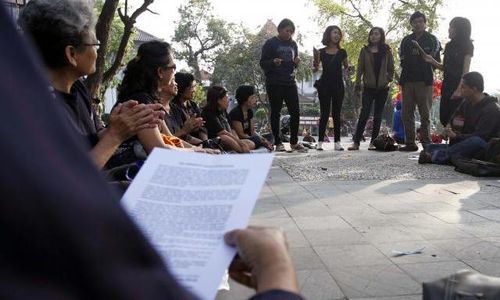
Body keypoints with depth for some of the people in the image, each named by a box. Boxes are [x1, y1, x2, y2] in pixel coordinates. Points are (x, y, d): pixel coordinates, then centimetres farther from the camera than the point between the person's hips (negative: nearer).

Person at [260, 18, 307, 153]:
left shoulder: (293, 44, 16)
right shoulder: (270, 43, 0)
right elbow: (262, 63, -2)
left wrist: (296, 62, 0)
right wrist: (273, 62, -22)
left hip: (290, 82, 5)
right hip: (274, 83, -5)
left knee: (295, 112, 0)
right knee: (275, 113, 1)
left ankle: (294, 142, 9)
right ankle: (278, 143, 7)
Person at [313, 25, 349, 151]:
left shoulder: (342, 52, 6)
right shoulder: (321, 52, 2)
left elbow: (346, 67, 18)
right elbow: (315, 69, 7)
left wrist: (346, 71, -1)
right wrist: (315, 66, -12)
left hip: (338, 85, 1)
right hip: (324, 85, -1)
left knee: (336, 114, 3)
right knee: (324, 114, -2)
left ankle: (337, 142, 5)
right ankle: (320, 142, 1)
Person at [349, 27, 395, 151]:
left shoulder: (386, 51, 7)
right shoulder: (365, 50, 6)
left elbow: (391, 69, 12)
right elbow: (360, 68, 2)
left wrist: (388, 79, 2)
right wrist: (357, 84, -4)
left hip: (382, 88, 1)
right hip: (368, 87, -1)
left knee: (378, 115, 4)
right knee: (364, 114, -7)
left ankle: (373, 142, 9)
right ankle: (356, 142, -6)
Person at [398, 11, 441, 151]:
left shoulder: (432, 40, 8)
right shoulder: (406, 40, 17)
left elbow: (436, 61, 7)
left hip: (424, 81, -4)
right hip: (408, 80, 4)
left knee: (425, 114, -4)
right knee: (406, 114, 1)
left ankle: (426, 143, -1)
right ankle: (410, 143, 7)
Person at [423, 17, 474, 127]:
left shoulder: (467, 46, -4)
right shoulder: (449, 45, 15)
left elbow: (466, 70, -9)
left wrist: (459, 89, -18)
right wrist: (432, 61, 0)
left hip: (458, 86, -7)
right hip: (447, 86, 7)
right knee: (444, 118, 5)